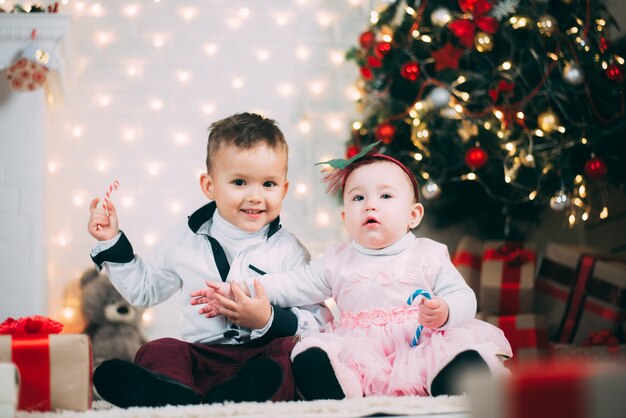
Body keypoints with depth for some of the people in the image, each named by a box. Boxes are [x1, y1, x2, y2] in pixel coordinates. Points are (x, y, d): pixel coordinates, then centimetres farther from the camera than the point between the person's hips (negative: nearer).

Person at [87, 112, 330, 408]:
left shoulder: (289, 251, 4)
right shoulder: (185, 240, 12)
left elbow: (320, 324, 0)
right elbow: (145, 290, 28)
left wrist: (269, 321, -17)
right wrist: (112, 243, 21)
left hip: (264, 357, -2)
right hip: (200, 358, 2)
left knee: (293, 348, -31)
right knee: (158, 350, -25)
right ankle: (178, 397, -58)